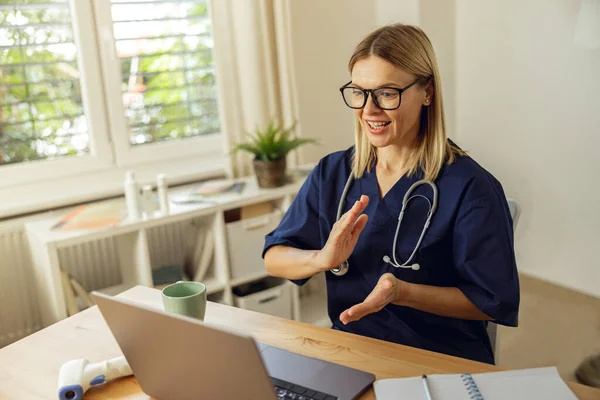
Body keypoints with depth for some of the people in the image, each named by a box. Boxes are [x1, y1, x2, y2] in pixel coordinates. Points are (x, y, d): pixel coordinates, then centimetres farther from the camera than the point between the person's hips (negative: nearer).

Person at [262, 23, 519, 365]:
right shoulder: (332, 173, 2)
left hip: (444, 359, -3)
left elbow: (494, 302, -10)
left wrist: (401, 292, -23)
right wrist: (323, 258, -19)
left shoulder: (469, 186, -12)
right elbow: (273, 258, 2)